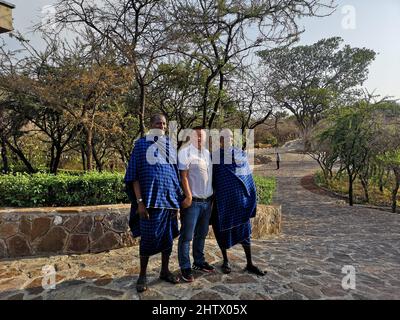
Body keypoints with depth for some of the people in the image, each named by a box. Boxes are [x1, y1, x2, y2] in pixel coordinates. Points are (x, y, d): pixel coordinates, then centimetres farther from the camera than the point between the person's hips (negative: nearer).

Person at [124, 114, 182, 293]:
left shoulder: (170, 146, 11)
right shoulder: (142, 144, -1)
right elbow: (134, 175, -5)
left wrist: (177, 200, 8)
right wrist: (140, 202, -13)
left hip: (169, 198, 4)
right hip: (150, 199, -4)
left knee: (168, 236, 11)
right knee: (148, 237, 2)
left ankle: (165, 271, 28)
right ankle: (142, 275, 20)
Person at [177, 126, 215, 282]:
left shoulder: (207, 153, 14)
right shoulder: (185, 152, -7)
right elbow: (183, 176, -14)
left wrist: (212, 195, 14)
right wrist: (188, 196, -19)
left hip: (207, 201, 7)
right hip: (192, 202, -7)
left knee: (201, 234, 17)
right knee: (187, 236, 0)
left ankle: (199, 262, 31)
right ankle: (185, 267, 11)